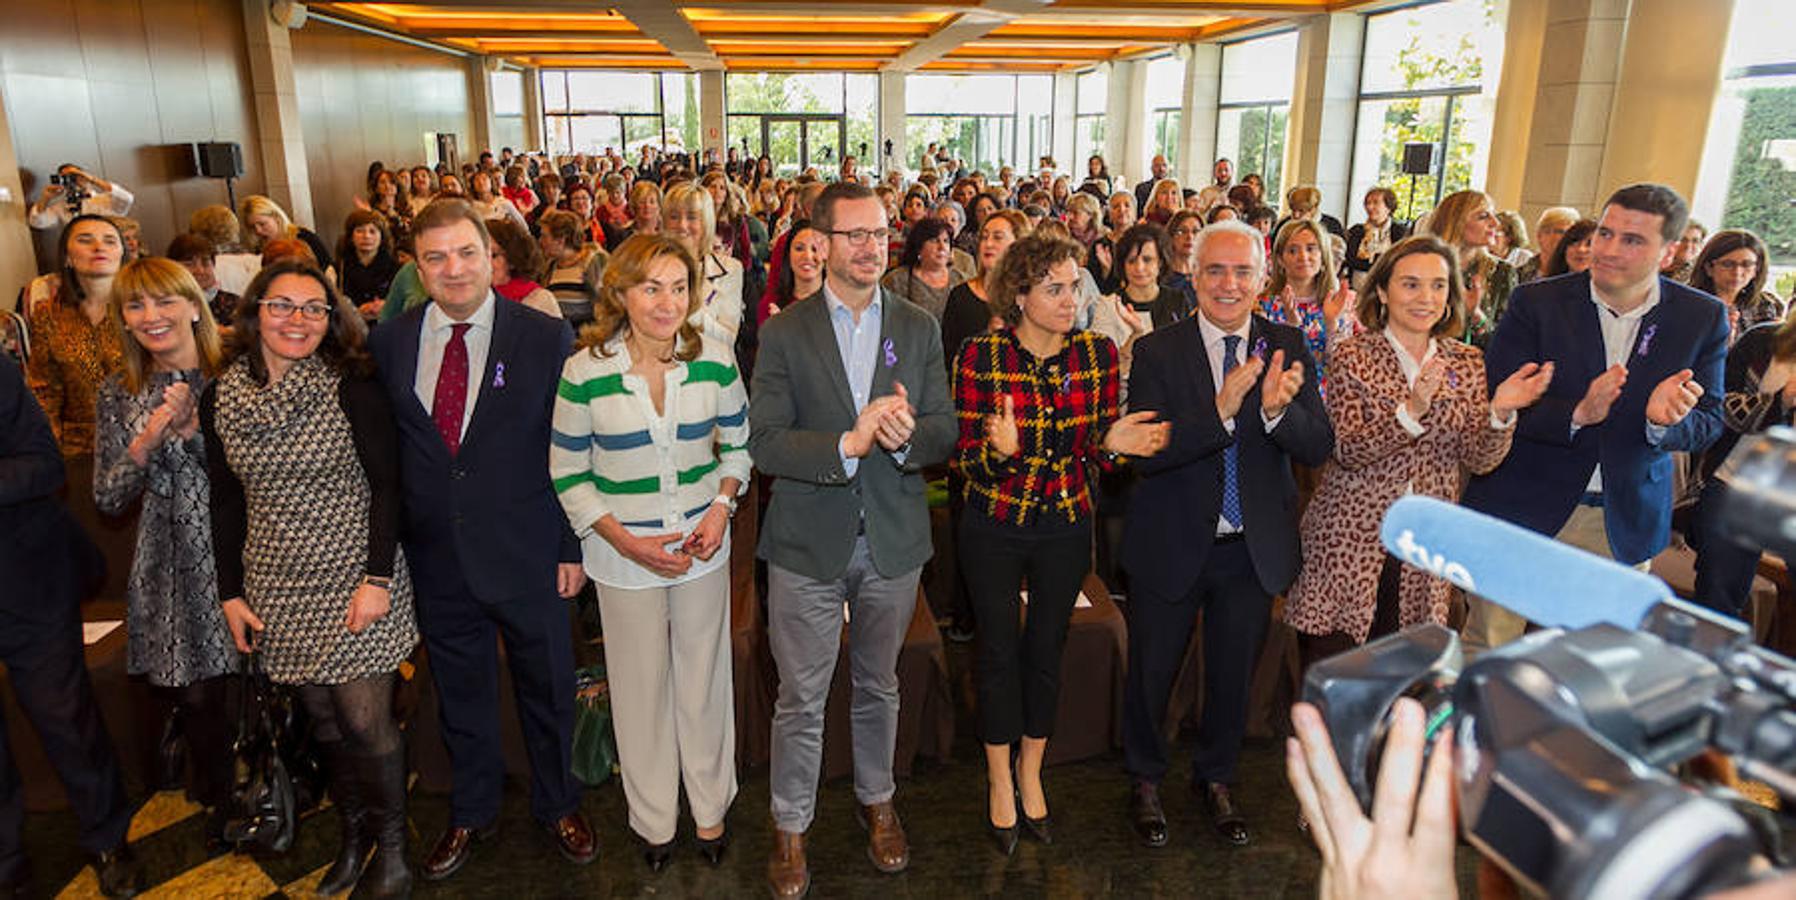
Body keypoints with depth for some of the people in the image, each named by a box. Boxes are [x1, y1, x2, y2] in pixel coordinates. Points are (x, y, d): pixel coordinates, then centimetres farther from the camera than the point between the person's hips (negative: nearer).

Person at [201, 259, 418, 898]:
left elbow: (386, 486, -9)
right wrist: (231, 593, 6)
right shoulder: (221, 397, 1)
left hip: (355, 582, -4)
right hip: (278, 590, 4)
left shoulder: (352, 389, -11)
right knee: (324, 720, 14)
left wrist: (379, 578, -14)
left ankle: (391, 848, 21)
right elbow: (225, 502, 8)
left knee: (366, 722, 0)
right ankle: (354, 837, 34)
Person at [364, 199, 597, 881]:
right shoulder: (388, 344, 1)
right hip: (437, 562, 3)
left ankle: (557, 805, 39)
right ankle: (471, 813, 42)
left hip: (529, 557, -2)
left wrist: (574, 546, -7)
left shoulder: (546, 338, -8)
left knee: (546, 690, 15)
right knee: (460, 695, 19)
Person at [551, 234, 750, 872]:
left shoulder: (716, 359, -7)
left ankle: (710, 807, 37)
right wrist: (625, 540, -14)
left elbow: (738, 442, 6)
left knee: (704, 678, 14)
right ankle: (653, 819, 36)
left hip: (702, 543, 2)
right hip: (623, 551, -1)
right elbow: (568, 474, -5)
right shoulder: (584, 372, -13)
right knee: (641, 686, 13)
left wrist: (722, 506, -10)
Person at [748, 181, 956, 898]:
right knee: (800, 699, 9)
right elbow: (763, 443, -12)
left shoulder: (918, 329, 2)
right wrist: (847, 445, -27)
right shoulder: (784, 333, -5)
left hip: (892, 541, 2)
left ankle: (878, 803, 42)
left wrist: (905, 435, -24)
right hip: (808, 543, -2)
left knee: (879, 685, 20)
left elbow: (946, 431, -1)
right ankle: (791, 826, 30)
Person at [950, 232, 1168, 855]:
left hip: (1066, 527, 2)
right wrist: (998, 449, -33)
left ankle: (1030, 775, 37)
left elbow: (1099, 452, 2)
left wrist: (1113, 443, -21)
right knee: (1000, 652, 11)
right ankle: (1000, 781, 33)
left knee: (1047, 650, 15)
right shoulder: (980, 356, -14)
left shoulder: (1099, 353, -5)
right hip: (994, 528, -2)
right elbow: (963, 458, -12)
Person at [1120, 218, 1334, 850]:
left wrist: (1277, 409, -31)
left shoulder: (1287, 347, -4)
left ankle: (1215, 779, 46)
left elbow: (1319, 447, -10)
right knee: (1151, 672, 14)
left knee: (1233, 673, 21)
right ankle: (1145, 781, 40)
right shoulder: (1156, 352, -12)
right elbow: (1144, 453, -22)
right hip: (1172, 547, -2)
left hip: (1254, 549, 3)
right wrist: (1221, 410, -34)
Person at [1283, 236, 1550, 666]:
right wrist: (1412, 410, -29)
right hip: (1350, 539, -3)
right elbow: (1349, 451, -15)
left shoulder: (1466, 363, 8)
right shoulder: (1353, 356, -5)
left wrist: (1500, 412, -17)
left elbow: (1479, 459, 2)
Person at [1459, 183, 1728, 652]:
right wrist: (1577, 413, -27)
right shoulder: (1538, 302, -7)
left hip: (1625, 523, 2)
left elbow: (1709, 423, 2)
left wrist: (1666, 422, -22)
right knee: (1487, 650, 5)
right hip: (1524, 508, -2)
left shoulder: (1703, 318, 1)